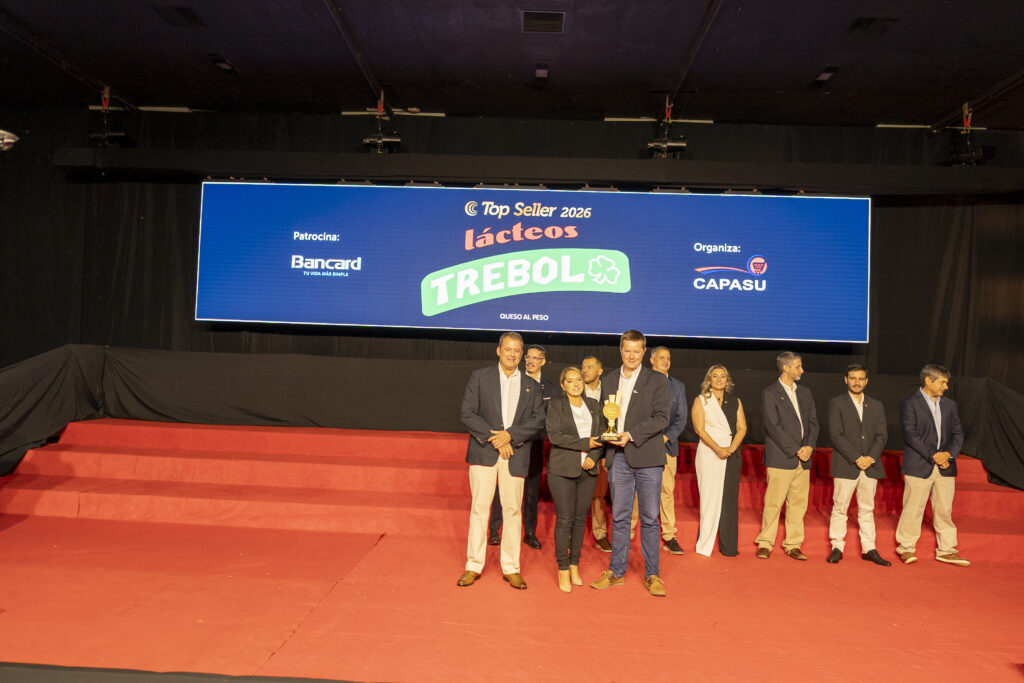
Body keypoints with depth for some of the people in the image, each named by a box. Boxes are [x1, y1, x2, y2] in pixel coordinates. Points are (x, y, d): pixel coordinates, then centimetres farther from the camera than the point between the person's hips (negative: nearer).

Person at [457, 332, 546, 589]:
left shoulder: (531, 386, 12)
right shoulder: (479, 377, 6)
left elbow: (538, 421, 3)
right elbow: (467, 414, -3)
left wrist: (510, 435, -12)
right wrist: (494, 438, -11)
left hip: (515, 455, 2)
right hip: (483, 452, -1)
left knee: (513, 510, 4)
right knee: (479, 508, 1)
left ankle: (511, 568, 15)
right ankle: (474, 566, 13)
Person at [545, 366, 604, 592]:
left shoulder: (594, 405, 11)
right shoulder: (556, 406, -1)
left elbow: (601, 435, 11)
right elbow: (554, 436, -12)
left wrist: (594, 456, -6)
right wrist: (584, 444, -12)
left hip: (587, 471, 4)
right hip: (562, 470, -4)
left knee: (580, 519, 8)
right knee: (564, 519, -2)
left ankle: (574, 566, 20)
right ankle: (563, 570, 9)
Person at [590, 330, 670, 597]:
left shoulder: (657, 380, 1)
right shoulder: (608, 380, 13)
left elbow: (662, 418, -7)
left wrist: (631, 435, -16)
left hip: (647, 457, -3)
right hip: (618, 457, 3)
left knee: (649, 518, 4)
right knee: (619, 517, 9)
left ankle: (652, 575, 15)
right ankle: (616, 571, 20)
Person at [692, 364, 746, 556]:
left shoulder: (735, 401, 14)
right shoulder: (701, 400, 3)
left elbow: (742, 428, 6)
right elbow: (700, 429, -6)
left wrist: (731, 448, -10)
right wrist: (718, 449, -16)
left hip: (732, 454, 3)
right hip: (709, 453, -3)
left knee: (730, 500, 3)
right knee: (710, 498, -5)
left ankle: (728, 547, 9)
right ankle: (705, 545, 2)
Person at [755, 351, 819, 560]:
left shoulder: (805, 393, 16)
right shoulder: (769, 393, -5)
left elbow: (813, 422, 13)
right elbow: (774, 427, -12)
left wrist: (809, 446, -3)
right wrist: (795, 450, -13)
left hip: (803, 459, 6)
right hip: (780, 459, -6)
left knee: (798, 503, 9)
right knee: (773, 503, -2)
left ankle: (793, 545, 19)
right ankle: (765, 543, 10)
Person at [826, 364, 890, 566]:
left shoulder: (876, 405, 12)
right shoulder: (836, 403, 0)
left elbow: (882, 435, 6)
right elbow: (836, 435, -8)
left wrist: (871, 457, -10)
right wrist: (856, 458, -15)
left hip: (871, 465, 4)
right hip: (845, 466, -3)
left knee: (867, 509, 10)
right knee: (840, 507, 1)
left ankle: (869, 549, 18)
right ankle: (837, 547, 10)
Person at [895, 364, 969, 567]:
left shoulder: (949, 405, 15)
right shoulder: (909, 404, -4)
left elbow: (958, 433, 11)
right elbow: (911, 434, -12)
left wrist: (948, 453, -7)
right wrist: (933, 455, -16)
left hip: (946, 466, 5)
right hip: (919, 466, -5)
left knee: (945, 509, 9)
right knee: (913, 508, 0)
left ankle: (946, 550, 20)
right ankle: (906, 547, 13)